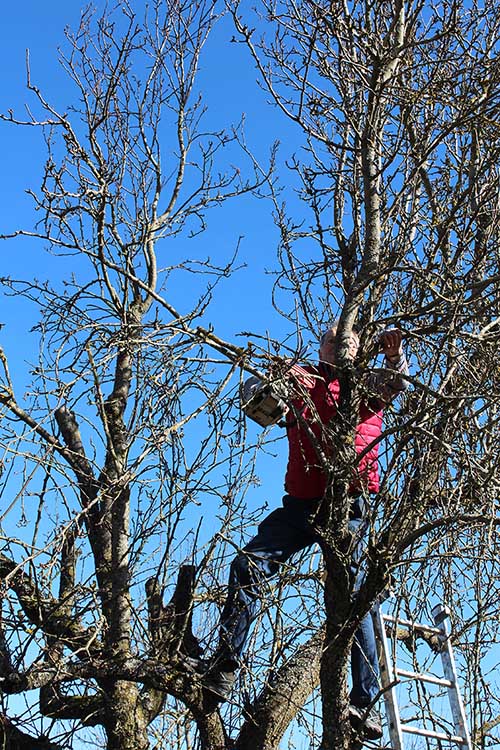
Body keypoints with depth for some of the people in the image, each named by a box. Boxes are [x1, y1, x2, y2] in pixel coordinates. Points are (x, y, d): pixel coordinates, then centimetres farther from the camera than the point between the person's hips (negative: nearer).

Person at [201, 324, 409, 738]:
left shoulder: (368, 385, 11)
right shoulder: (302, 380, 15)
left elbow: (396, 381, -8)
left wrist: (394, 354, -30)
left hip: (348, 506, -2)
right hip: (300, 504, 2)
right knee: (248, 566, -12)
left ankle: (362, 703, 3)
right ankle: (224, 668, -5)